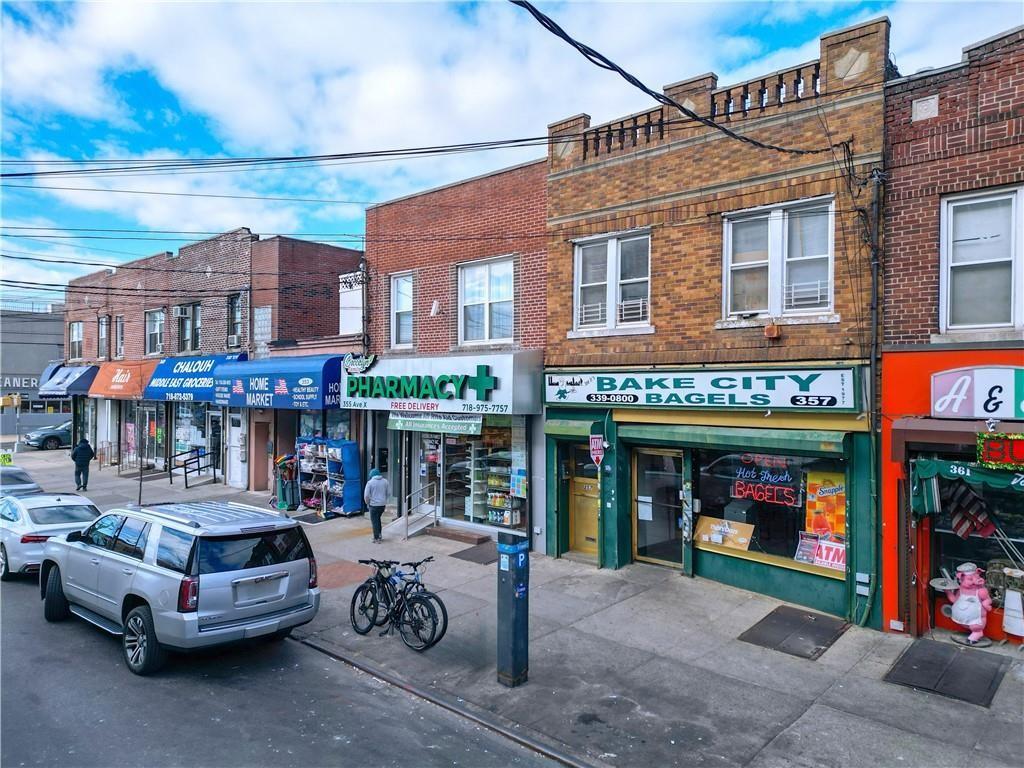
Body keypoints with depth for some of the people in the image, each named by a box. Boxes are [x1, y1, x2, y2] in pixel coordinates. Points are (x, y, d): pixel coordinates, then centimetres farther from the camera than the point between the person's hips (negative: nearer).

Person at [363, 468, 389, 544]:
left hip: (374, 505, -5)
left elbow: (366, 495, -10)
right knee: (378, 519, 24)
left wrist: (367, 503, 5)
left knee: (375, 521, 5)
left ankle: (377, 539, 6)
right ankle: (379, 535, 26)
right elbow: (387, 493, 8)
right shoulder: (385, 481, 4)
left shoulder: (370, 482, -9)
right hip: (383, 504, 5)